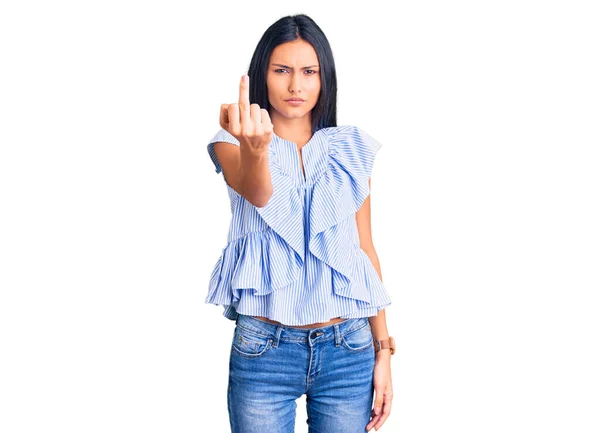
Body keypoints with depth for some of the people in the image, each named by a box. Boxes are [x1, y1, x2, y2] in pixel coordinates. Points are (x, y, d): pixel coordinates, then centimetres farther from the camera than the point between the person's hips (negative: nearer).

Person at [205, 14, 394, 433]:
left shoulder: (351, 150, 6)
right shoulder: (231, 144, 0)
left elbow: (365, 248, 8)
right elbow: (257, 193, -22)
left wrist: (383, 350, 6)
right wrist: (254, 147, -45)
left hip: (348, 349, 2)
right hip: (263, 349, -2)